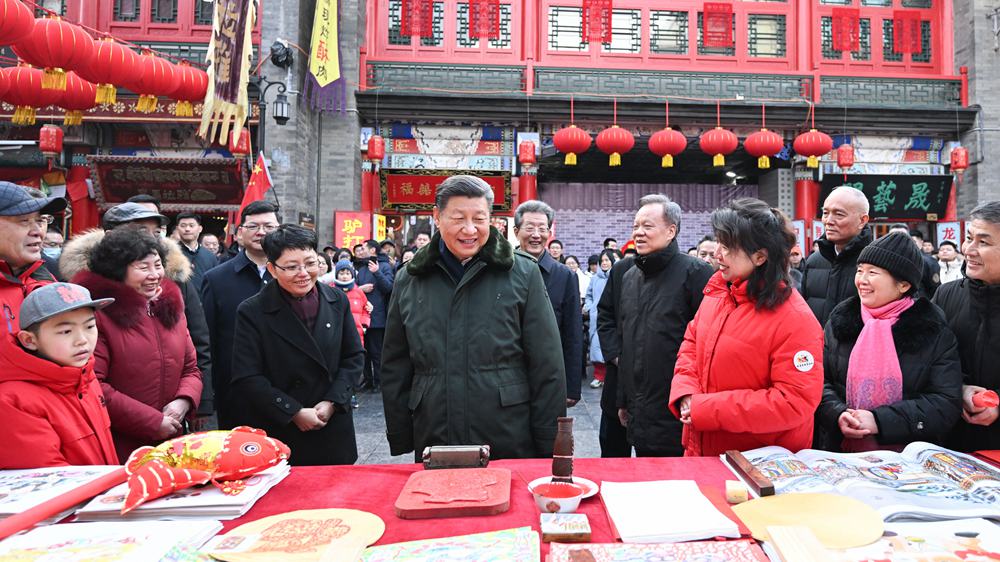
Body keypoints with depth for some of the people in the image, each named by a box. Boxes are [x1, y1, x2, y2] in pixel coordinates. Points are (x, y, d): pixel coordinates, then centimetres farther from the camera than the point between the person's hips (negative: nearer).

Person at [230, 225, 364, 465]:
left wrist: (332, 402, -8)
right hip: (278, 435, -3)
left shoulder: (337, 301, 1)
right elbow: (247, 380, -11)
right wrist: (294, 413, -15)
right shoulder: (252, 312, -9)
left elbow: (354, 357, 5)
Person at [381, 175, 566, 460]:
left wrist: (548, 448, -4)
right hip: (432, 443, 2)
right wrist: (399, 442, 7)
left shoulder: (523, 273, -2)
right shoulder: (409, 280, 5)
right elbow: (395, 369, 10)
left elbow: (547, 368, -3)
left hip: (511, 445, -2)